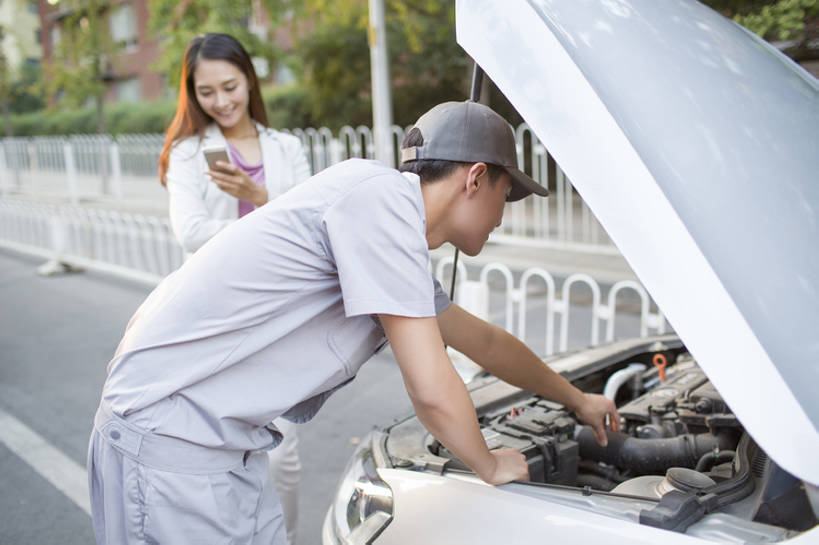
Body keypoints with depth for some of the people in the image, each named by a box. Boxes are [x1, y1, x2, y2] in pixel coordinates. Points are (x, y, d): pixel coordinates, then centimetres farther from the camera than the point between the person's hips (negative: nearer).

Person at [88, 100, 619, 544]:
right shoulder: (383, 195, -18)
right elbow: (431, 389, -19)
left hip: (226, 444, 9)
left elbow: (485, 342, 27)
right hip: (168, 439, -9)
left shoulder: (402, 244, 12)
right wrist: (492, 467, 1)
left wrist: (578, 399, 39)